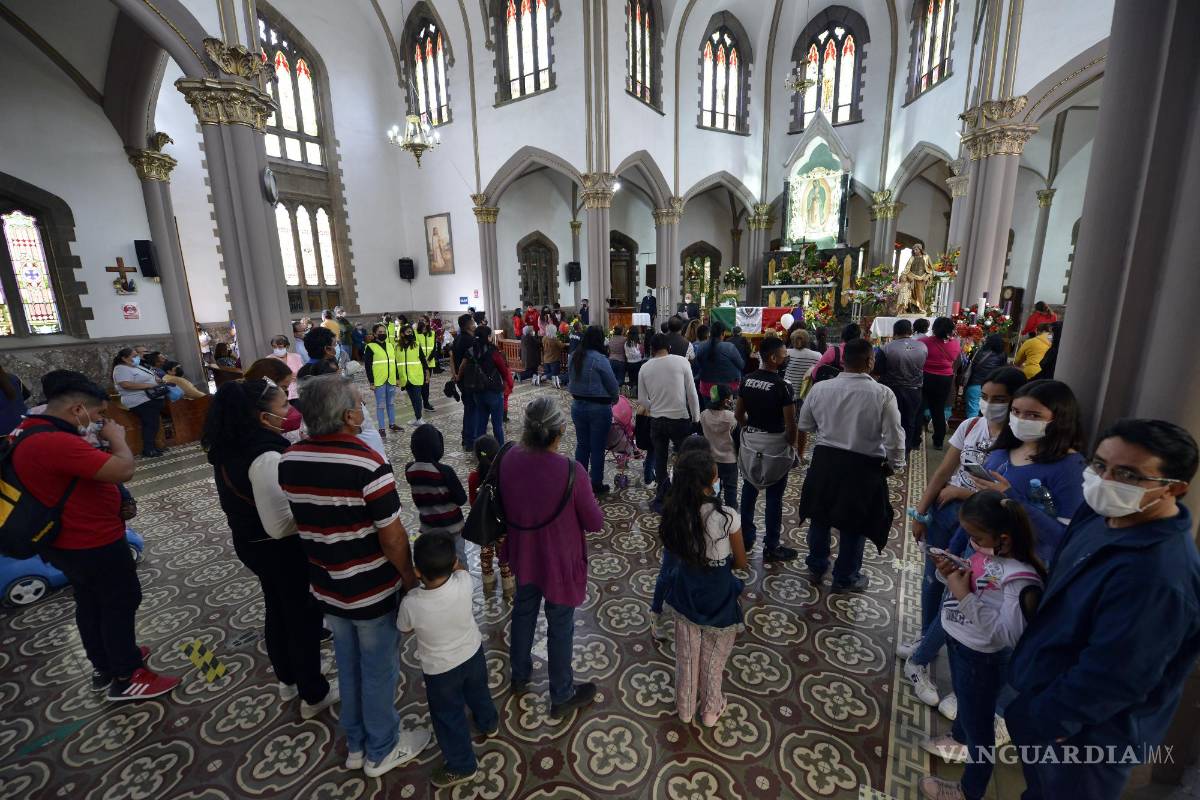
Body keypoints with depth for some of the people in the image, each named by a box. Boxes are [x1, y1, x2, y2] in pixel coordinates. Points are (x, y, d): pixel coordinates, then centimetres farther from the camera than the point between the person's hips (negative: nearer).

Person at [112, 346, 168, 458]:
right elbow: (126, 385, -27)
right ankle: (147, 451, -4)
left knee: (153, 424, 14)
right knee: (150, 425, -9)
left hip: (152, 400, 10)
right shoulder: (121, 369, -13)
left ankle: (153, 446, 23)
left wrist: (157, 379, 4)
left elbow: (149, 377, 27)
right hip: (141, 402, -10)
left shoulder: (136, 366, 16)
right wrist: (149, 385, -25)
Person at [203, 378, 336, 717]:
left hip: (247, 541, 9)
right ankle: (313, 695, 32)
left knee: (278, 610, 26)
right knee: (304, 616, 12)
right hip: (281, 549, -9)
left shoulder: (228, 445, -4)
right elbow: (281, 524, -32)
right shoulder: (265, 457, -32)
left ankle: (287, 681, 48)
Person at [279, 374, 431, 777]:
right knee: (379, 672, 16)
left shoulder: (289, 461, -7)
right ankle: (382, 751, 38)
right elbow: (392, 536, -23)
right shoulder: (368, 464, -28)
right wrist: (409, 575, -7)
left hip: (327, 588, 6)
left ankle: (356, 744, 46)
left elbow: (304, 522, 6)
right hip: (372, 591, -6)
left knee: (348, 668, 26)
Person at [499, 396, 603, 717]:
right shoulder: (571, 471, -32)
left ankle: (520, 675, 53)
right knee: (560, 628, 17)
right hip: (560, 562, -5)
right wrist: (590, 503, 1)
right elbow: (595, 523, -18)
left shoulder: (509, 460, -17)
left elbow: (505, 506, 1)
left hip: (523, 555, 5)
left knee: (523, 613, 28)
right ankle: (562, 696, 41)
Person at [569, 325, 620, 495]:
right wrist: (614, 399, 8)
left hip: (577, 406, 6)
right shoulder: (600, 359, -18)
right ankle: (596, 485, 17)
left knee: (582, 444, 16)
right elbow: (613, 384, -11)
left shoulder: (574, 357, 0)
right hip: (599, 408, -6)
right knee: (597, 448, 6)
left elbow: (573, 380, 7)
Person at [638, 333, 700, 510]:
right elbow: (692, 392, -7)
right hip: (680, 418, -2)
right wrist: (696, 417, 3)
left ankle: (662, 498, 25)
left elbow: (642, 399, 4)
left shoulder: (645, 367, -1)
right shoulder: (681, 361, -8)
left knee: (660, 460, 16)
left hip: (656, 420, 3)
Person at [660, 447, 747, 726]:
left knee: (686, 655, 25)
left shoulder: (673, 513, -18)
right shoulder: (726, 517, -28)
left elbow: (673, 553, -1)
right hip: (718, 598, -2)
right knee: (713, 658, 24)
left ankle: (685, 708, 47)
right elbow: (741, 562, -11)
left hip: (685, 593, 3)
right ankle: (710, 710, 47)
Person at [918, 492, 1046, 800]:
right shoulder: (987, 553, -9)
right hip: (959, 644, 7)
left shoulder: (1020, 579, -32)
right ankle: (959, 737, 63)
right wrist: (951, 574, -14)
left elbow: (1006, 635, -32)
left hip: (981, 659, -7)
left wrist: (964, 596, -35)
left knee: (978, 722, 17)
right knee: (964, 700, 34)